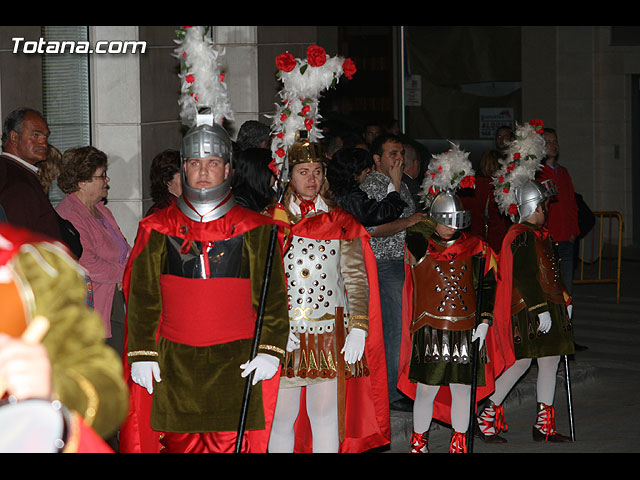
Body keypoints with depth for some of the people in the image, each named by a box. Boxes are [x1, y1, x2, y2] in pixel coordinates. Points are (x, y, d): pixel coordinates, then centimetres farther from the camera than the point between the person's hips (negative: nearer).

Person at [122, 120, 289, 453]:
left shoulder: (254, 229, 4)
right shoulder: (157, 229, 7)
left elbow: (272, 295, 4)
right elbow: (141, 295, 8)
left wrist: (269, 350, -7)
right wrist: (141, 353, 0)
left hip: (236, 363, -1)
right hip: (174, 362, 1)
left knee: (230, 443, -6)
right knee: (180, 443, 4)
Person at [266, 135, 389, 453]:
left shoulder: (341, 222, 8)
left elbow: (356, 279, 6)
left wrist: (358, 329, -6)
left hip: (330, 334, 0)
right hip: (282, 332, 0)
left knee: (324, 416, 1)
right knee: (281, 417, 1)